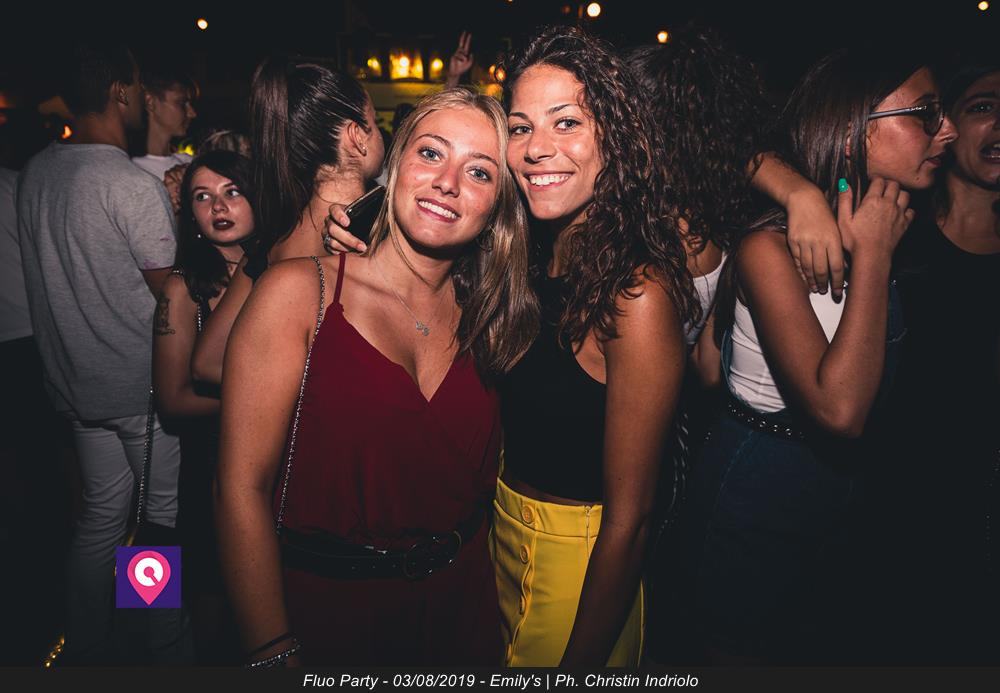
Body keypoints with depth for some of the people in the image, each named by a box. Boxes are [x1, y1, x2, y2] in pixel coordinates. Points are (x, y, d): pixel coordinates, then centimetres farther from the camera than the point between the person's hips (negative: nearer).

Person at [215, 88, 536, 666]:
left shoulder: (482, 316, -3)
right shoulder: (302, 290, -15)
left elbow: (478, 478, 3)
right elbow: (243, 488, -15)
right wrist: (275, 655, -15)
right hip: (325, 608, -3)